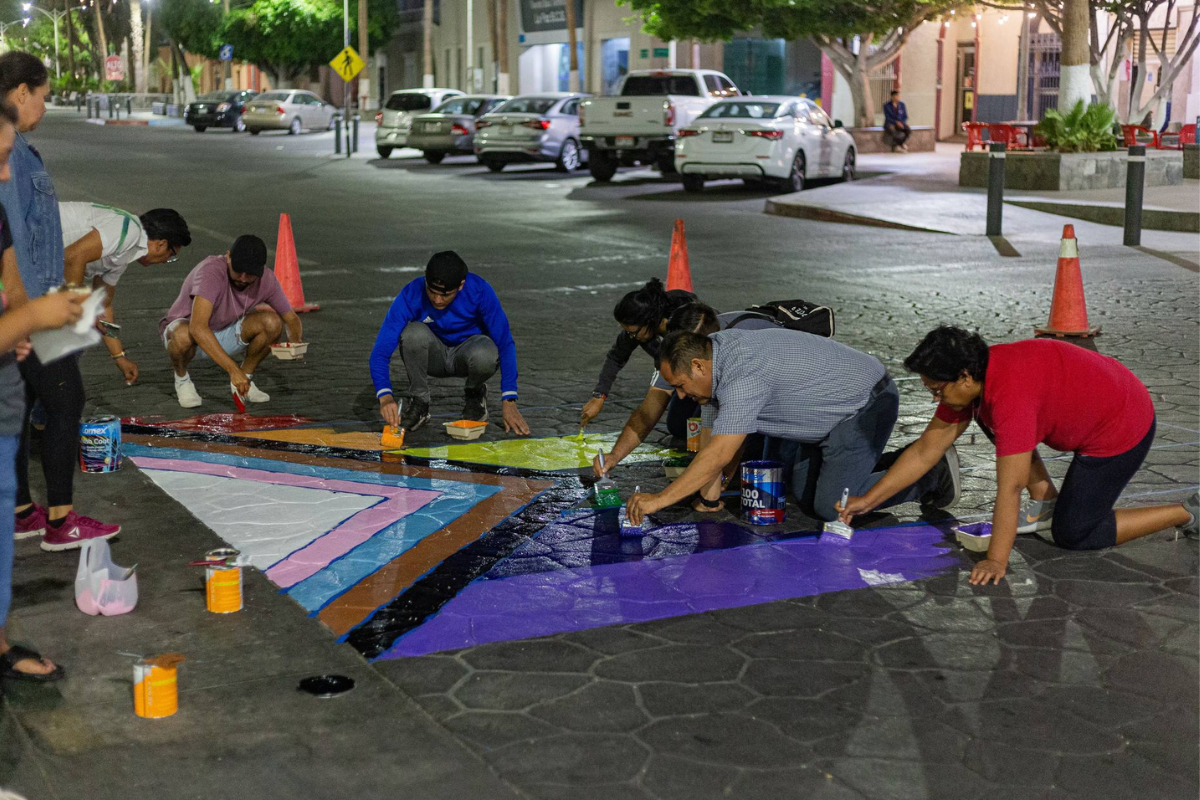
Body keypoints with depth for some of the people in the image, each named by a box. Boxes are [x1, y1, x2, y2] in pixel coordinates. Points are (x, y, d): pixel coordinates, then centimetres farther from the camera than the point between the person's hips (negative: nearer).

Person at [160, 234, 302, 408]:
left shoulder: (266, 279, -16)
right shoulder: (211, 271, -33)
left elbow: (291, 319, -1)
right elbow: (197, 328, -45)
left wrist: (295, 345, -26)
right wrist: (233, 369, -50)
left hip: (227, 334, 4)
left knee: (272, 322, -23)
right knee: (183, 335, -40)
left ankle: (246, 378, 0)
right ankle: (182, 378, -6)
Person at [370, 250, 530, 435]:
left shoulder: (479, 290, -26)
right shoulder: (410, 295, -25)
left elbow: (505, 343, -22)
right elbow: (381, 349, -29)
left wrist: (508, 401, -29)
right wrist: (385, 396, -46)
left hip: (467, 350, 0)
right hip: (433, 356, 1)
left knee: (484, 355, -37)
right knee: (415, 332, -34)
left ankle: (475, 393, -1)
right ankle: (418, 402, -11)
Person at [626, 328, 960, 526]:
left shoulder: (743, 376, -31)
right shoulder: (720, 348, -1)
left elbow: (719, 455, -36)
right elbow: (731, 431, 9)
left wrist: (659, 500, -33)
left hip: (868, 403, -10)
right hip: (837, 407, 10)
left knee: (831, 507, -12)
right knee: (807, 500, 10)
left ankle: (933, 474, 2)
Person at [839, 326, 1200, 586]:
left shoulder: (1010, 395, -35)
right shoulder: (970, 380, -7)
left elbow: (1009, 488, -34)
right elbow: (925, 451, -1)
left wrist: (996, 560, -30)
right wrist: (868, 500, -1)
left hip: (1123, 430, -9)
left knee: (1073, 535, -5)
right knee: (986, 416, 8)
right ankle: (1046, 503, 12)